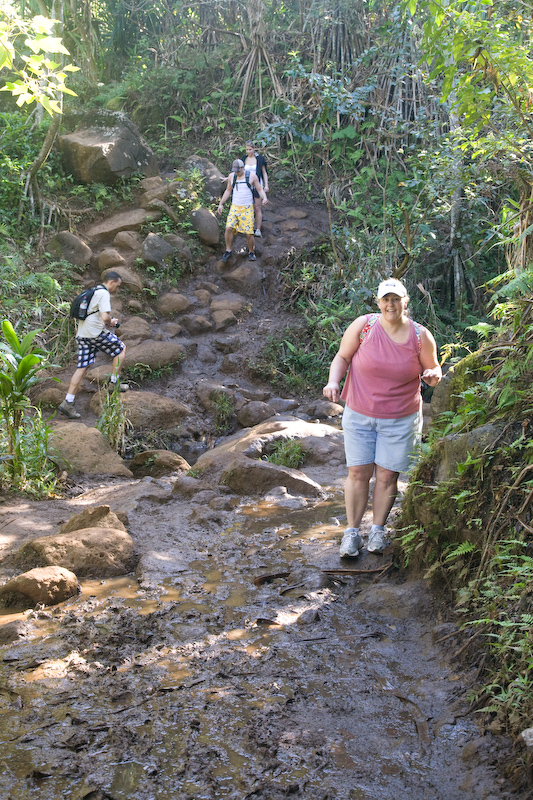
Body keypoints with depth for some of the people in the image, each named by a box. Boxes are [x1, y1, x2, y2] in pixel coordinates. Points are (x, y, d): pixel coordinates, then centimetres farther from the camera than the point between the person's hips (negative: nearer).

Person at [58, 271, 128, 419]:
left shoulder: (93, 292, 23)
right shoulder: (104, 294, -9)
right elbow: (105, 317, -21)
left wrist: (109, 320, 20)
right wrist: (110, 322, 1)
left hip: (82, 334, 9)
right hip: (96, 333, -9)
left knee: (82, 368, 6)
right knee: (121, 349, 12)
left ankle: (68, 403, 2)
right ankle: (114, 383, 13)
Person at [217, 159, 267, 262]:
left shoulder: (252, 176, -7)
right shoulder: (231, 176, 2)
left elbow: (260, 189, -1)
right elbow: (228, 191, 16)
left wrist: (264, 198, -21)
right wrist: (221, 204, 13)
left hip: (247, 209, -2)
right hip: (235, 207, 2)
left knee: (249, 233, -8)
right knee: (229, 228, -16)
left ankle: (251, 252, 18)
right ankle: (228, 250, 3)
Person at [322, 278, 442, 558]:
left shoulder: (420, 336, -5)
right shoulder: (363, 326, -8)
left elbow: (433, 369, 8)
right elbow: (342, 358, 2)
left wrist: (433, 375, -16)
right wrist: (333, 381, -15)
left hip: (401, 419, 0)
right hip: (359, 415, 0)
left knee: (387, 475, 3)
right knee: (358, 472, 0)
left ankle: (378, 529, 21)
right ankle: (352, 530, 13)